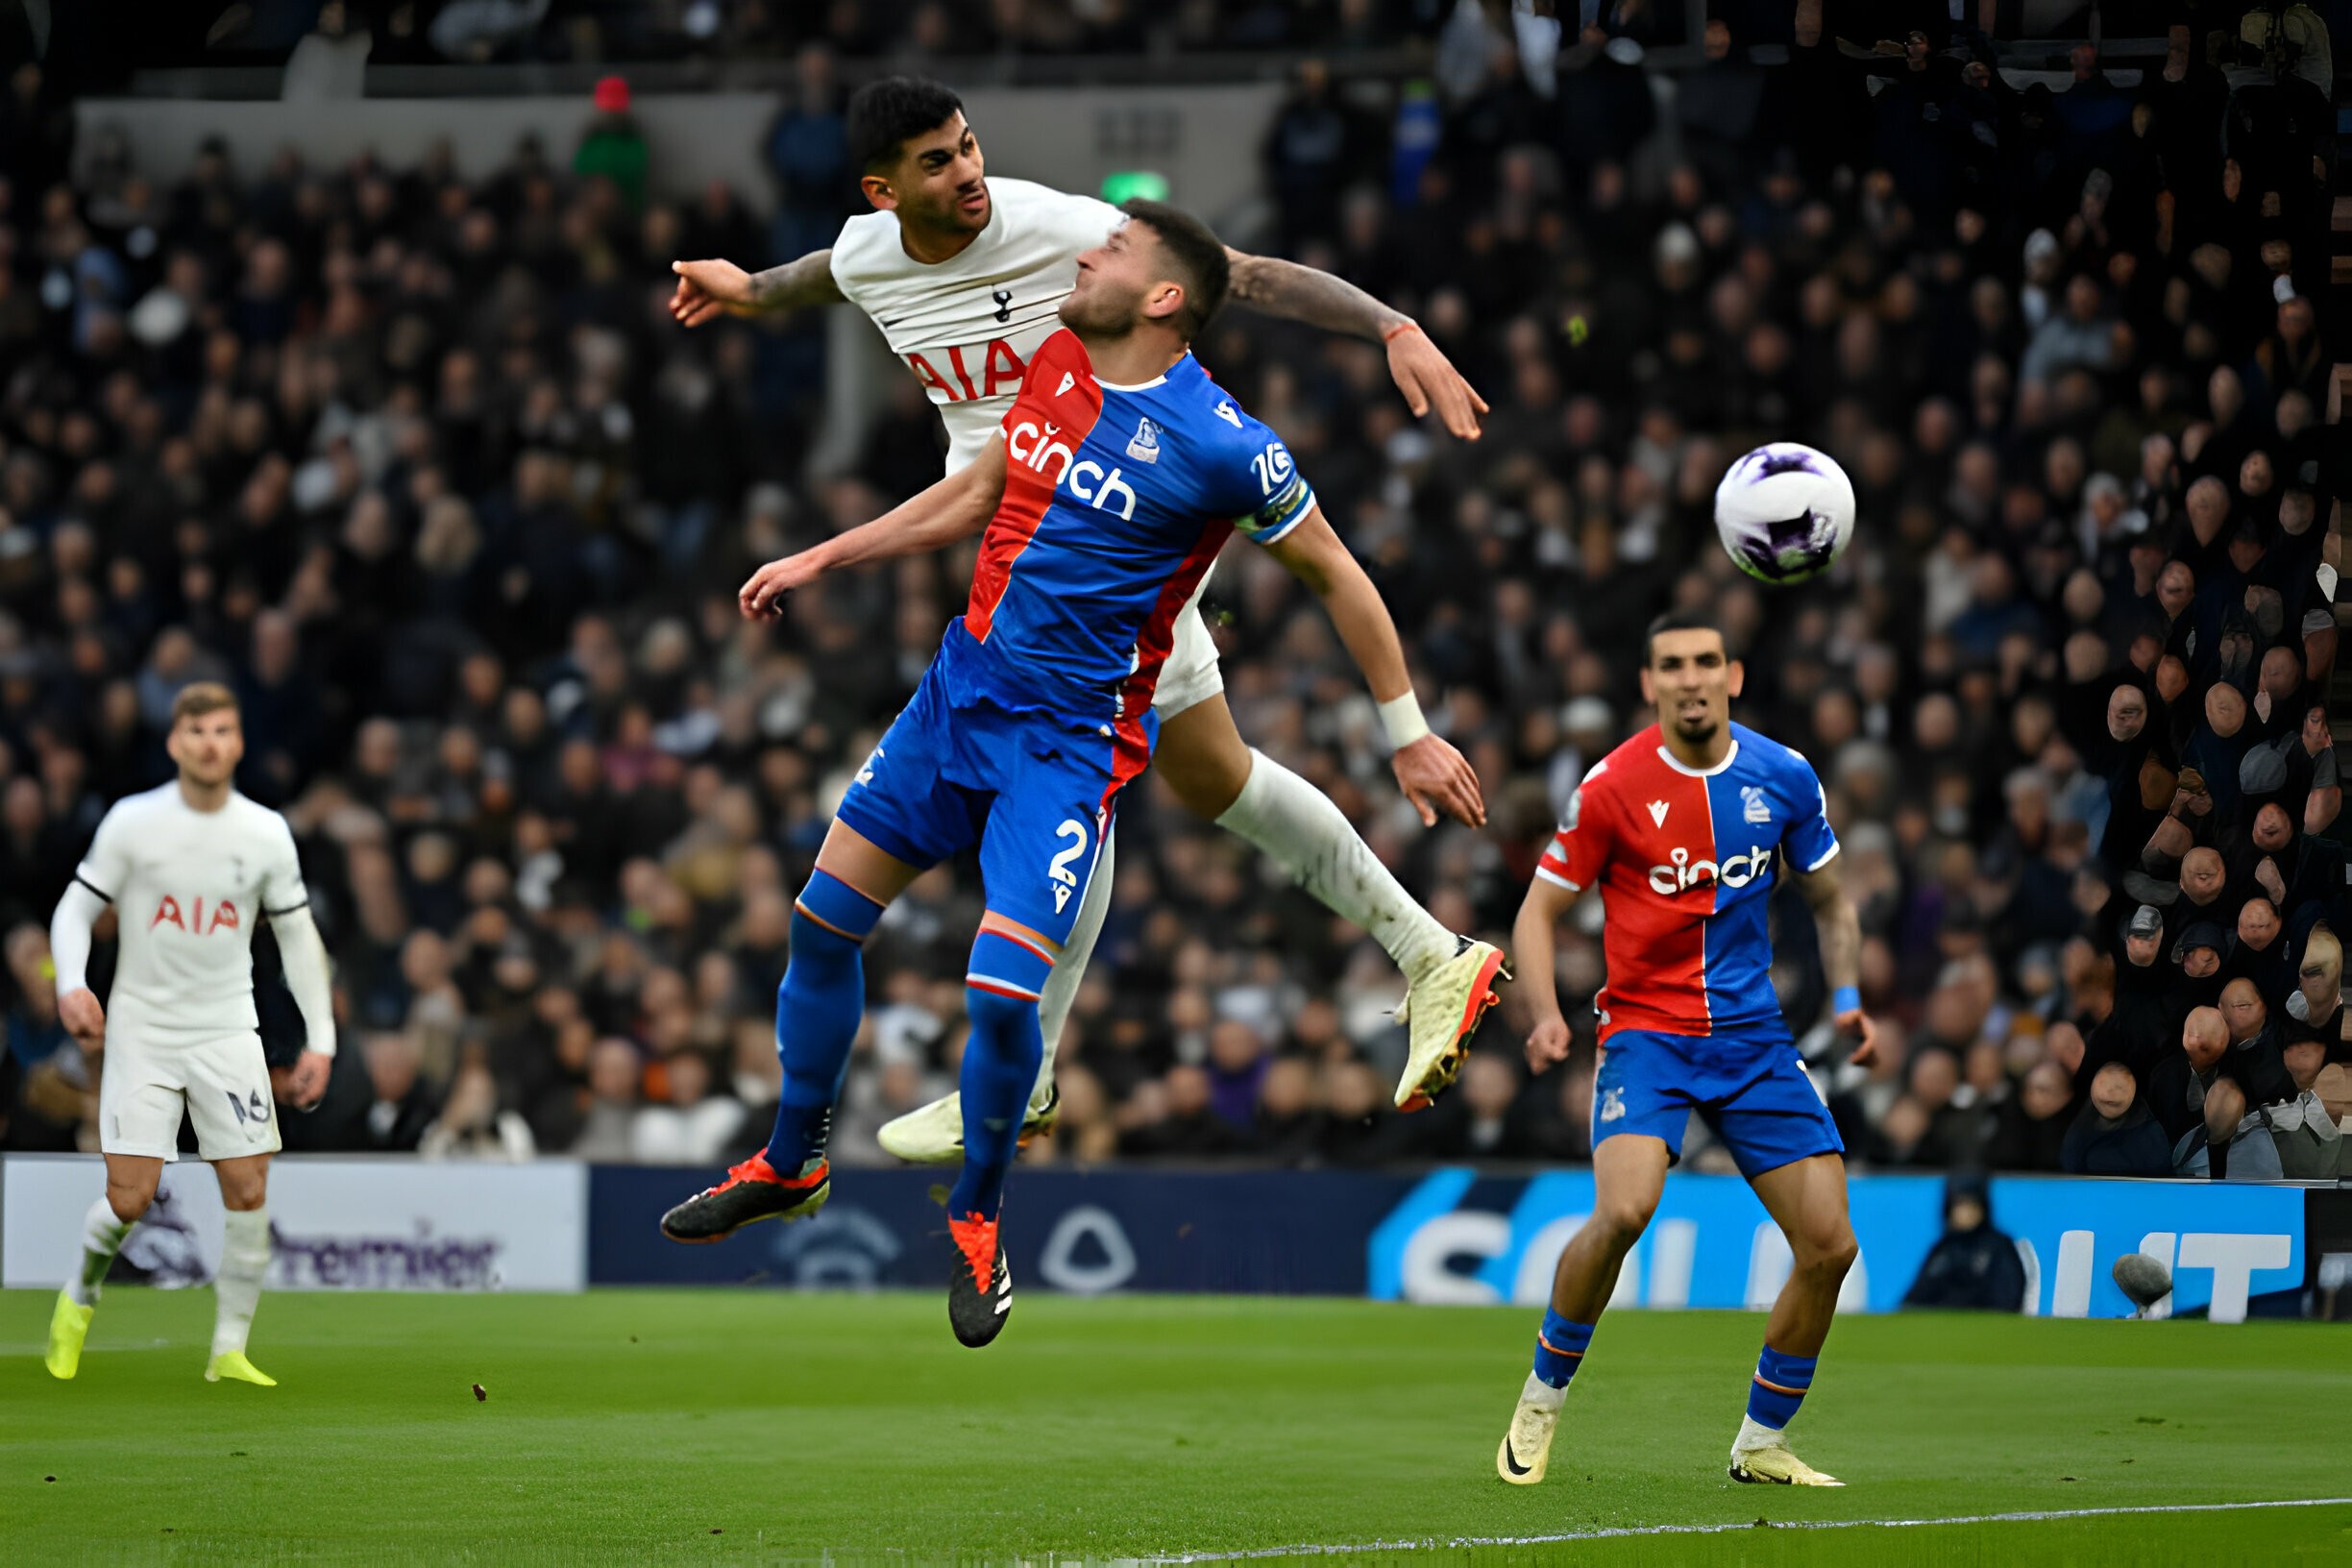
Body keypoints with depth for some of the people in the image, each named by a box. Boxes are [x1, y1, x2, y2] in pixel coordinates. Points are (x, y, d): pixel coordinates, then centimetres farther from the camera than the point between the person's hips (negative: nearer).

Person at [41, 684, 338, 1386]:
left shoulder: (266, 833, 1)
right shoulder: (132, 822, -5)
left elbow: (297, 935, 9)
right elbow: (75, 908, 1)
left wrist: (320, 1039, 4)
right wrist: (71, 985, -19)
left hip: (226, 1031, 2)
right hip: (141, 1030, -2)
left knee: (248, 1192, -9)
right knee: (129, 1198, -9)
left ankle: (230, 1350, 3)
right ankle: (80, 1296, 21)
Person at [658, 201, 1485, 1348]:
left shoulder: (1222, 445, -17)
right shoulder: (1057, 364, 2)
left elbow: (1333, 575, -6)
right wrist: (822, 559, 18)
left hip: (1069, 738, -6)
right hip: (962, 685, 6)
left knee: (1001, 993, -16)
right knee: (822, 919, 8)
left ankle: (976, 1219, 10)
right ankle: (791, 1167, 28)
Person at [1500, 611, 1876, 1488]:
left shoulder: (1783, 778, 2)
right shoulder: (1612, 788, -7)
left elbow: (1828, 899, 17)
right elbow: (1539, 911, 0)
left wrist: (1847, 998, 1)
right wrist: (1545, 1015, -17)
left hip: (1754, 1038, 4)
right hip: (1645, 1030, -4)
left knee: (1829, 1244, -5)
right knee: (1624, 1210, -29)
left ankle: (1760, 1443, 14)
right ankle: (1543, 1397, -6)